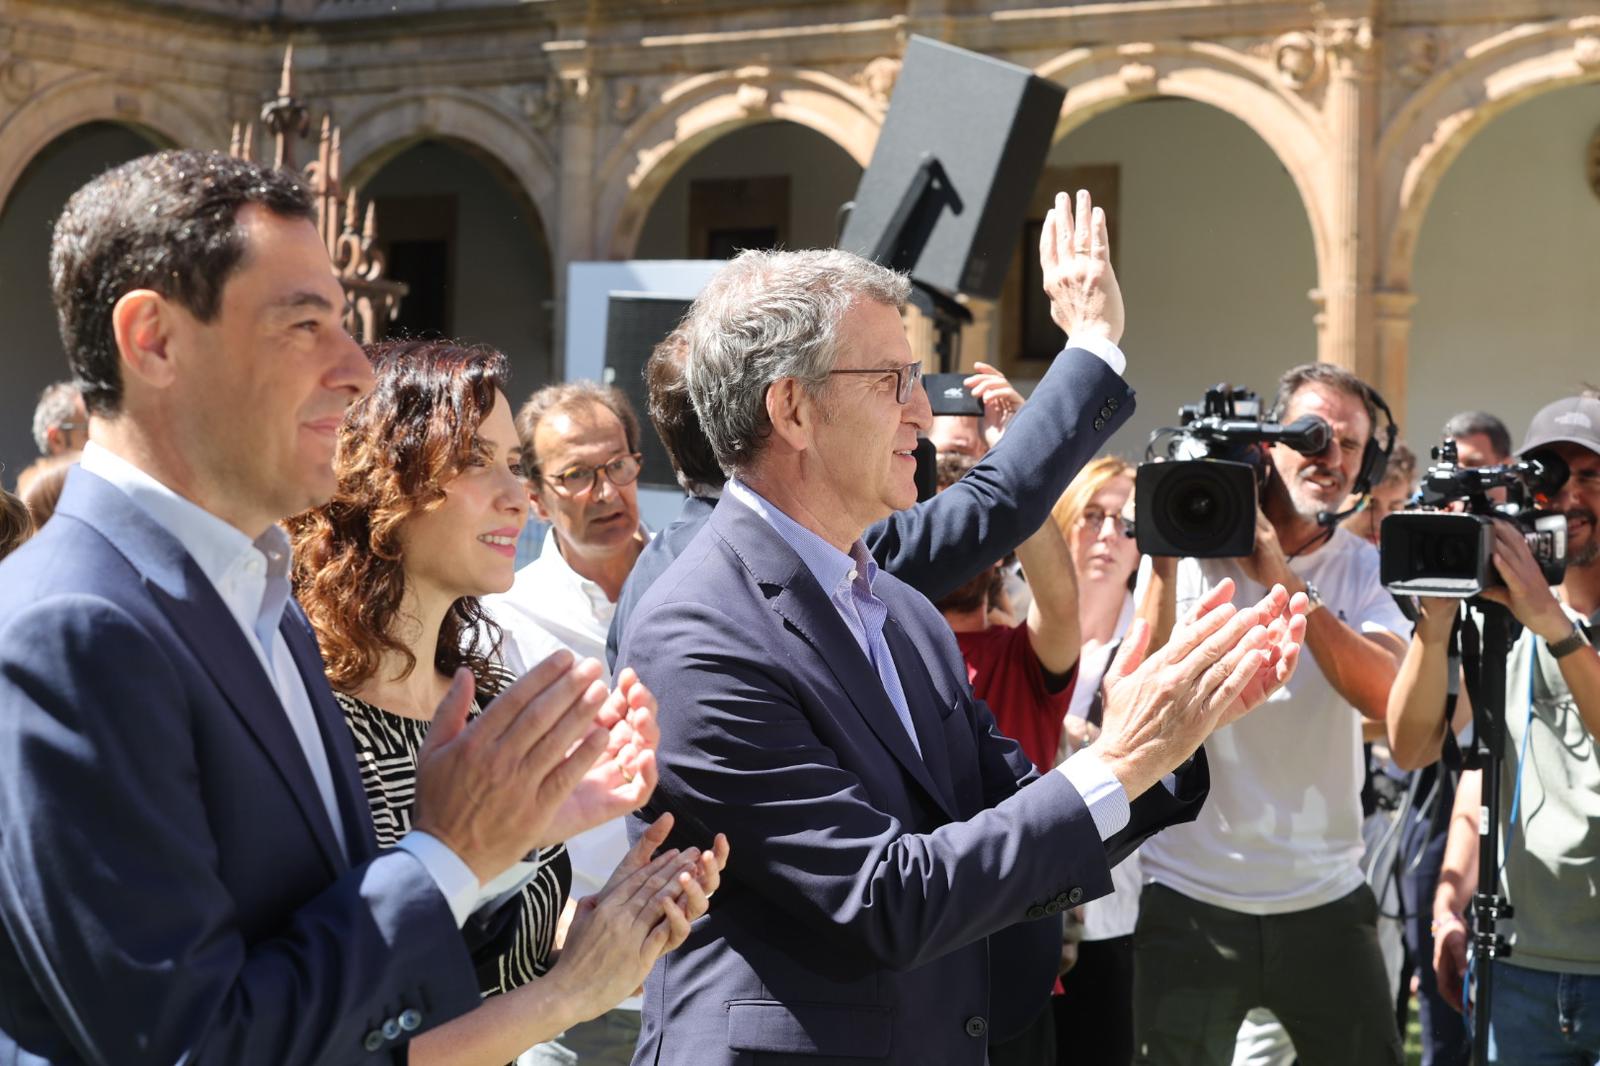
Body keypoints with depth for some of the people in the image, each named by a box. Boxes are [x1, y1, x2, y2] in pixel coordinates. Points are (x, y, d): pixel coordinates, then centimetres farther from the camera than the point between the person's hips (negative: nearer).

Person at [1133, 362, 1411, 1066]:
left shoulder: (1362, 570, 4)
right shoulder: (1192, 554, -1)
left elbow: (1388, 697, -15)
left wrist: (1284, 584, -21)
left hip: (1327, 897, 2)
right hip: (1191, 899, -2)